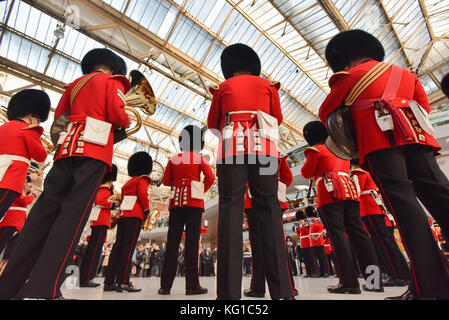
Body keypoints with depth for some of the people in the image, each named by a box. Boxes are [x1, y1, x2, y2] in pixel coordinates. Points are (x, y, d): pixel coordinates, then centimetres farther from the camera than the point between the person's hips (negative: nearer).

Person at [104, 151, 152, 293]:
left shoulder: (127, 182, 27)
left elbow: (123, 199, 24)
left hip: (122, 214, 8)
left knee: (118, 245, 4)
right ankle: (123, 282, -14)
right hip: (135, 215, -8)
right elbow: (142, 194, -13)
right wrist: (147, 210, -5)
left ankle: (109, 282, 5)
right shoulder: (143, 179, 3)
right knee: (129, 246, -11)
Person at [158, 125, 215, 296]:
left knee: (172, 242, 4)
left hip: (176, 202, 4)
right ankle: (192, 285, 0)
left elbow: (166, 181, 13)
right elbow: (210, 177, -8)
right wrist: (202, 190, 7)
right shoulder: (200, 158, 3)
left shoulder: (173, 159, 13)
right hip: (194, 202, -3)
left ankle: (165, 285, 8)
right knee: (192, 242, -3)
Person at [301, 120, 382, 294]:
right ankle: (375, 280, 8)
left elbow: (306, 173, 0)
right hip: (349, 191, 7)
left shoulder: (315, 150, 3)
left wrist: (308, 162, 18)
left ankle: (349, 282, -8)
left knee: (337, 235, -8)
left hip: (329, 195, -7)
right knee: (358, 233, 6)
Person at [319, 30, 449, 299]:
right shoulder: (404, 73, 30)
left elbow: (326, 112, 15)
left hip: (379, 142, -5)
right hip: (415, 136, 6)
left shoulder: (350, 76, 15)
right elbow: (424, 106, 25)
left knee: (403, 202, -11)